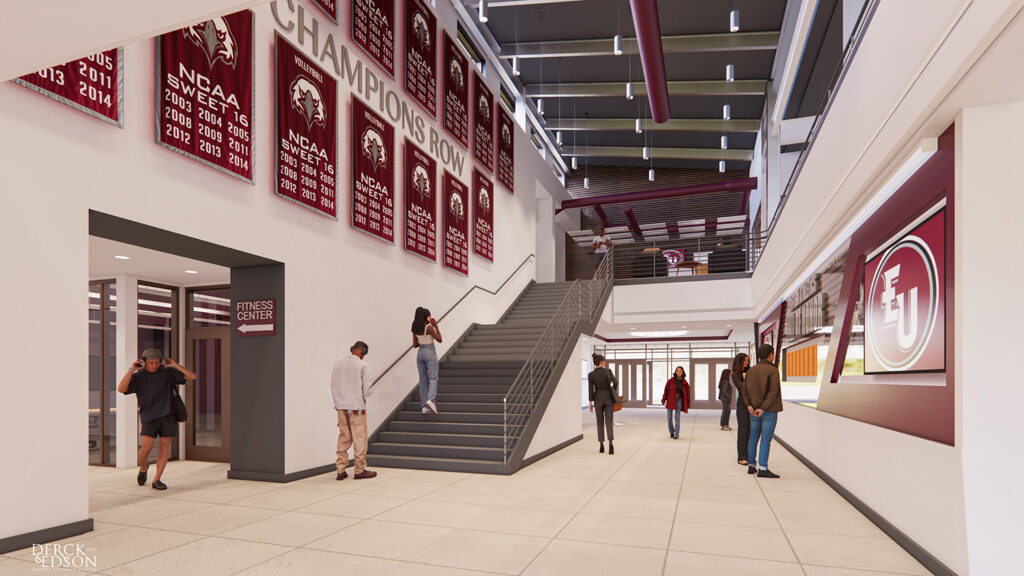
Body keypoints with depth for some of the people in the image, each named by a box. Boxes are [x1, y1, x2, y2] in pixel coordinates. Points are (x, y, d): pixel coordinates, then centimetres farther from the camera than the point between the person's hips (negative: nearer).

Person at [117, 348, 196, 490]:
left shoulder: (168, 373, 5)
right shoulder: (138, 377, 2)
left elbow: (192, 376, 0)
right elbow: (121, 389, -16)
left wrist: (174, 365, -8)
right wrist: (132, 369, -17)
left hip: (167, 415, 1)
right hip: (149, 417, -1)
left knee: (165, 448, -1)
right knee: (146, 448, -10)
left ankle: (156, 480, 8)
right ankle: (143, 467, 23)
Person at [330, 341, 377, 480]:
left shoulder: (337, 364, 7)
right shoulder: (363, 365, -9)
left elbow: (333, 387, 9)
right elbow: (367, 389, -11)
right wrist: (365, 393, 10)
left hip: (341, 406, 5)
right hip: (357, 406, -5)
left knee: (343, 438, 12)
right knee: (360, 438, 4)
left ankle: (341, 470, 14)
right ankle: (360, 470, 10)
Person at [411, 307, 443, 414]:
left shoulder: (415, 329, 4)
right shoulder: (429, 327, -13)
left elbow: (415, 345, 7)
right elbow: (439, 339, -7)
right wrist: (436, 326, -6)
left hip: (420, 353, 6)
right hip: (430, 353, -6)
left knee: (423, 379, 9)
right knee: (433, 378, -5)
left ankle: (424, 406, 10)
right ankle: (430, 400, -26)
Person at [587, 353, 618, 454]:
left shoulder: (590, 374, -5)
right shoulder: (607, 371, -8)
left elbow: (591, 390, -4)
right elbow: (615, 382, -8)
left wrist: (590, 404, 3)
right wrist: (614, 388, 16)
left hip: (598, 398, 1)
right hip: (608, 397, -1)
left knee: (600, 422, 12)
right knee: (609, 421, 0)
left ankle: (601, 446, 10)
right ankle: (610, 444, -19)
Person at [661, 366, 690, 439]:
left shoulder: (684, 382, 1)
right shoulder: (671, 380, -2)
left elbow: (687, 394, 5)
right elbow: (666, 389, 1)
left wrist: (687, 406, 4)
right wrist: (663, 399, -4)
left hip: (679, 400, 0)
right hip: (670, 400, 0)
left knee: (677, 417, -5)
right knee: (669, 417, 4)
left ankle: (676, 435, 1)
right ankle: (671, 432, 28)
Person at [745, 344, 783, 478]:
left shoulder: (751, 371, 8)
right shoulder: (773, 370, -10)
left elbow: (745, 390, 2)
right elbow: (773, 392, -20)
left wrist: (749, 406, -8)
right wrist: (763, 409, -19)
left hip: (753, 410, 6)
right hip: (769, 411, -6)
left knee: (753, 437, 12)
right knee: (766, 439, -5)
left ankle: (751, 466, 16)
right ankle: (763, 469, -7)